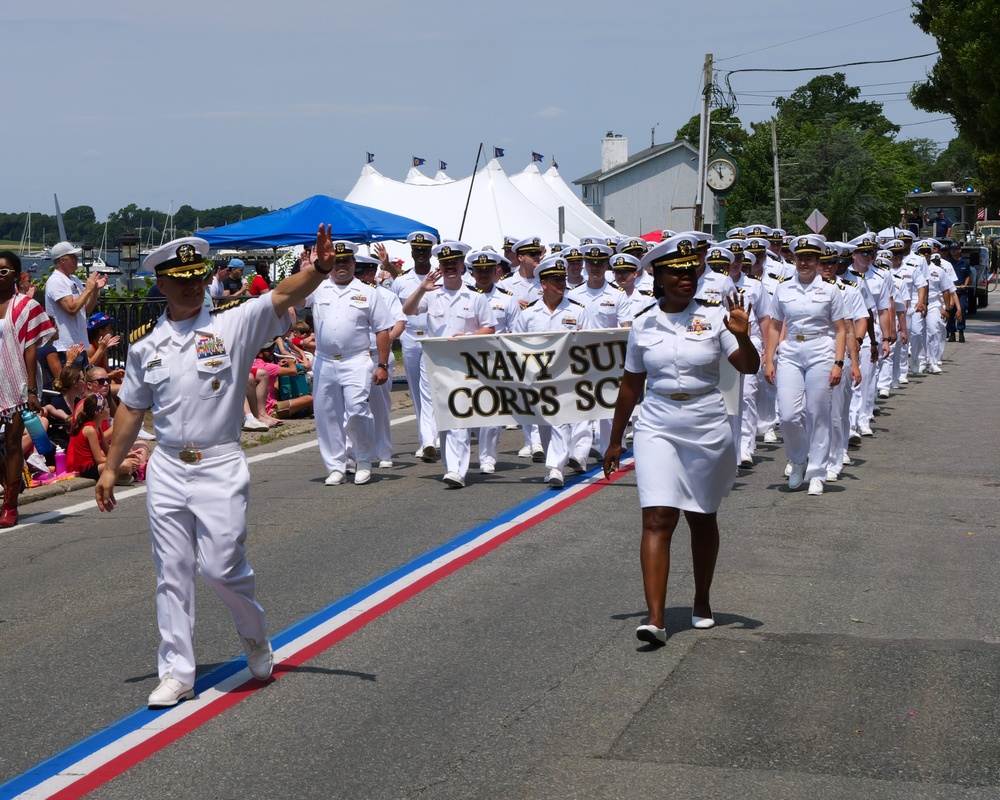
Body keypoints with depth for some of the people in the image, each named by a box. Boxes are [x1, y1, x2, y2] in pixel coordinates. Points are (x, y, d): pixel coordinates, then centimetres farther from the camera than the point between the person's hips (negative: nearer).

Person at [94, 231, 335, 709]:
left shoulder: (234, 323, -4)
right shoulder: (145, 343, 7)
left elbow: (284, 296, -19)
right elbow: (131, 409, 15)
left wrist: (319, 269, -38)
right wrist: (110, 469, 15)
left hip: (220, 467, -4)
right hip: (166, 470, 4)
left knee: (221, 567, -8)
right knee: (172, 575, 7)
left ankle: (255, 635, 21)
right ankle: (176, 673, 15)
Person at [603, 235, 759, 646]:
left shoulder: (714, 316, -2)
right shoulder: (643, 324, 3)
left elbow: (750, 367, -8)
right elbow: (631, 385, 11)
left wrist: (742, 336, -29)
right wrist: (615, 440, 15)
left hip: (707, 430, 0)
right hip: (657, 429, 0)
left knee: (702, 519, 13)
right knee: (657, 519, -12)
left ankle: (702, 602, 33)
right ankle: (655, 617, -17)